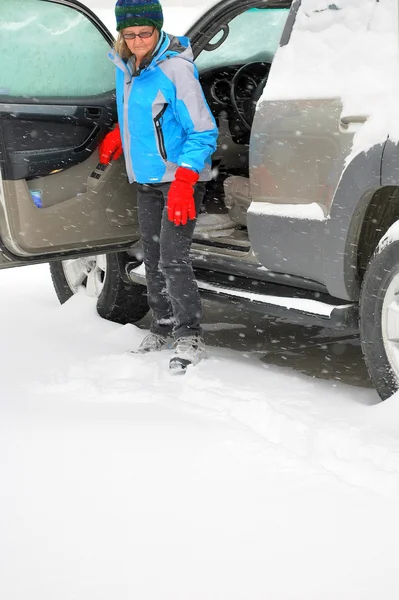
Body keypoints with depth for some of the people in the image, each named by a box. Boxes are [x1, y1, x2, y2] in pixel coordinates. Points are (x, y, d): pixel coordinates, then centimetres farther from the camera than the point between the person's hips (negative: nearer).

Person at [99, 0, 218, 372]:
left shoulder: (175, 69, -19)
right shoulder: (124, 66, 3)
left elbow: (203, 133, -18)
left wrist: (183, 182, -25)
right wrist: (118, 135, 15)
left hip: (181, 177, -7)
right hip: (145, 178, 8)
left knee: (172, 259, -12)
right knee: (152, 258, 13)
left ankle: (189, 337, -1)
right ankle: (163, 327, 28)